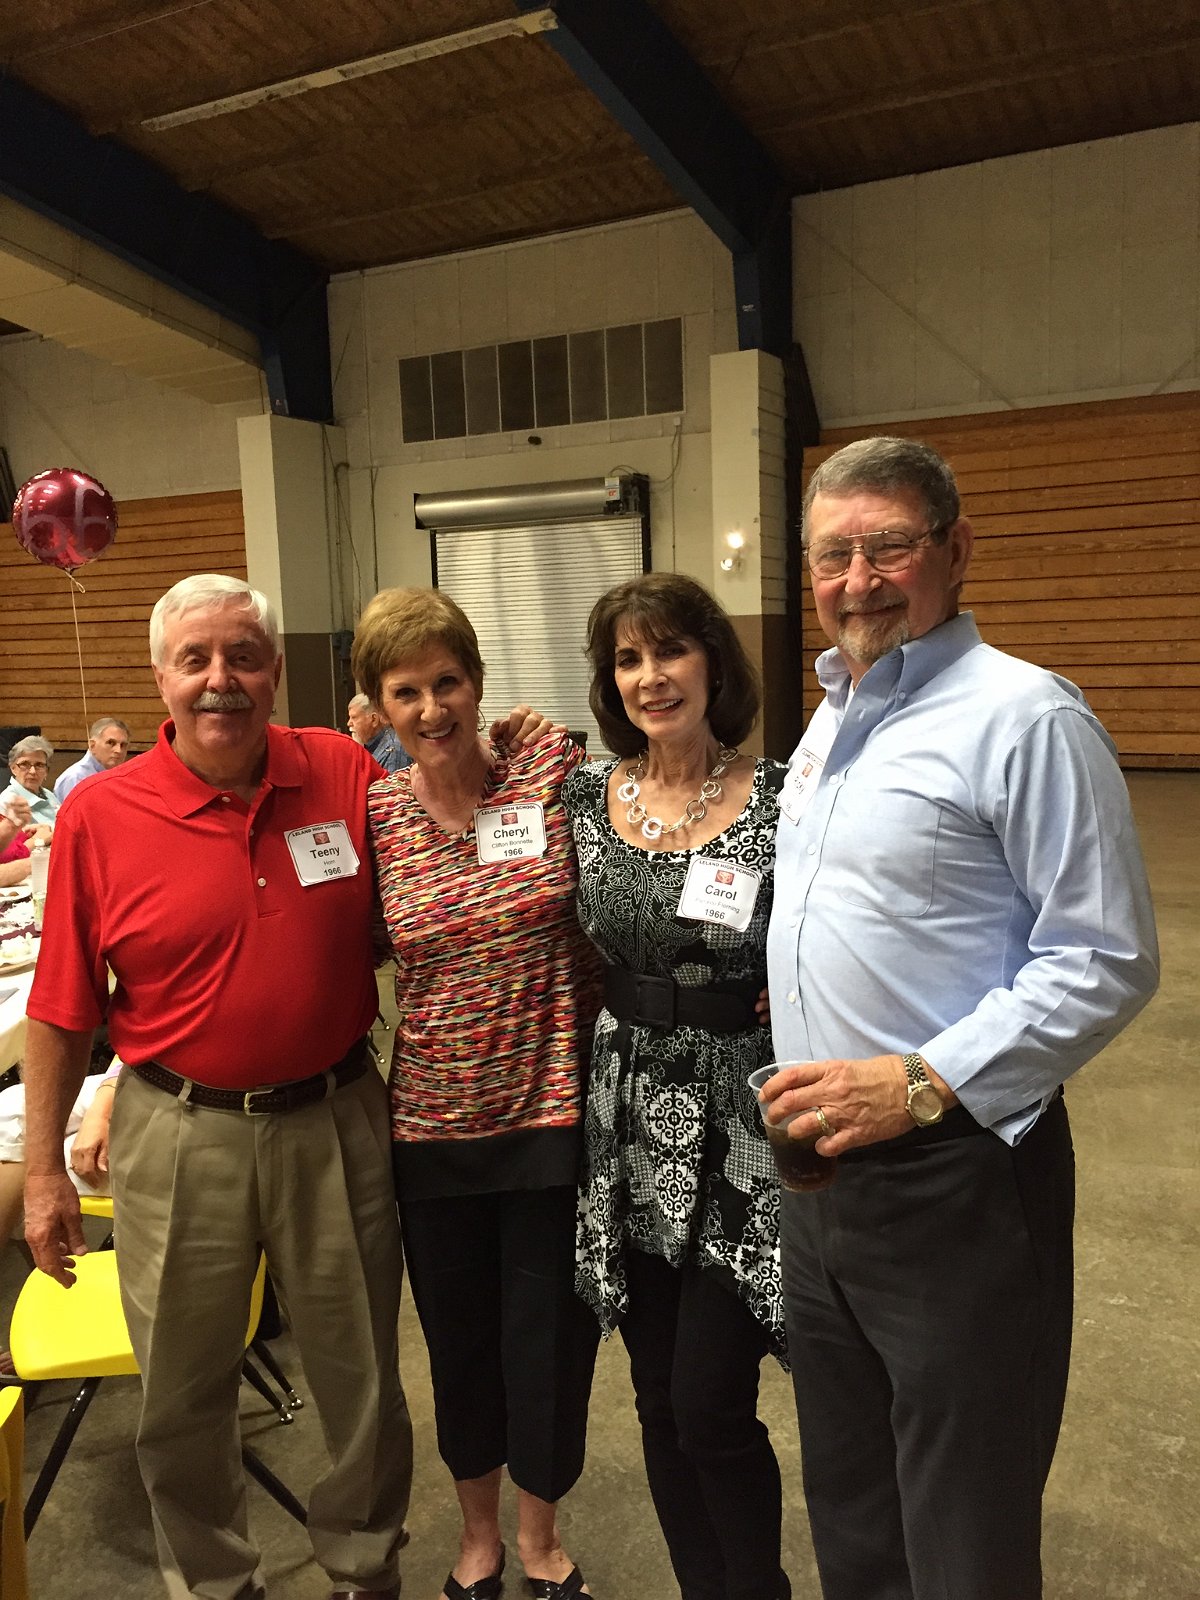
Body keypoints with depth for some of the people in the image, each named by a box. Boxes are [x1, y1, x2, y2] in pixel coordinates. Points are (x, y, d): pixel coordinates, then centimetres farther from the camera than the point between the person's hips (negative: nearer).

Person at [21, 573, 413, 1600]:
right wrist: (45, 1170, 2)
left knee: (362, 1374, 18)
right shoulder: (99, 814, -9)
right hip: (180, 1133, 0)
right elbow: (62, 1011, -2)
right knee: (183, 1393, 18)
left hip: (335, 1120, 1)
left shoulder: (347, 776, -6)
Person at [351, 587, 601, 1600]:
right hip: (433, 1118, 2)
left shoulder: (553, 772, -8)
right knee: (459, 1336, 19)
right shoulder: (370, 813, -4)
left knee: (549, 1338, 13)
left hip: (552, 1108, -1)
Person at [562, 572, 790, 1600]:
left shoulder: (780, 800, -11)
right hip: (630, 1121, 4)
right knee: (660, 1399, 17)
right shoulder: (586, 798, 1)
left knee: (711, 1406, 2)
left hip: (740, 1127, -4)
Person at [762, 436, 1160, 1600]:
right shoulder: (830, 716, 11)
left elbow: (1106, 963, -18)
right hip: (818, 1164, 8)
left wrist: (924, 1084, -23)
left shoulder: (1023, 717, -15)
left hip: (954, 1172, -7)